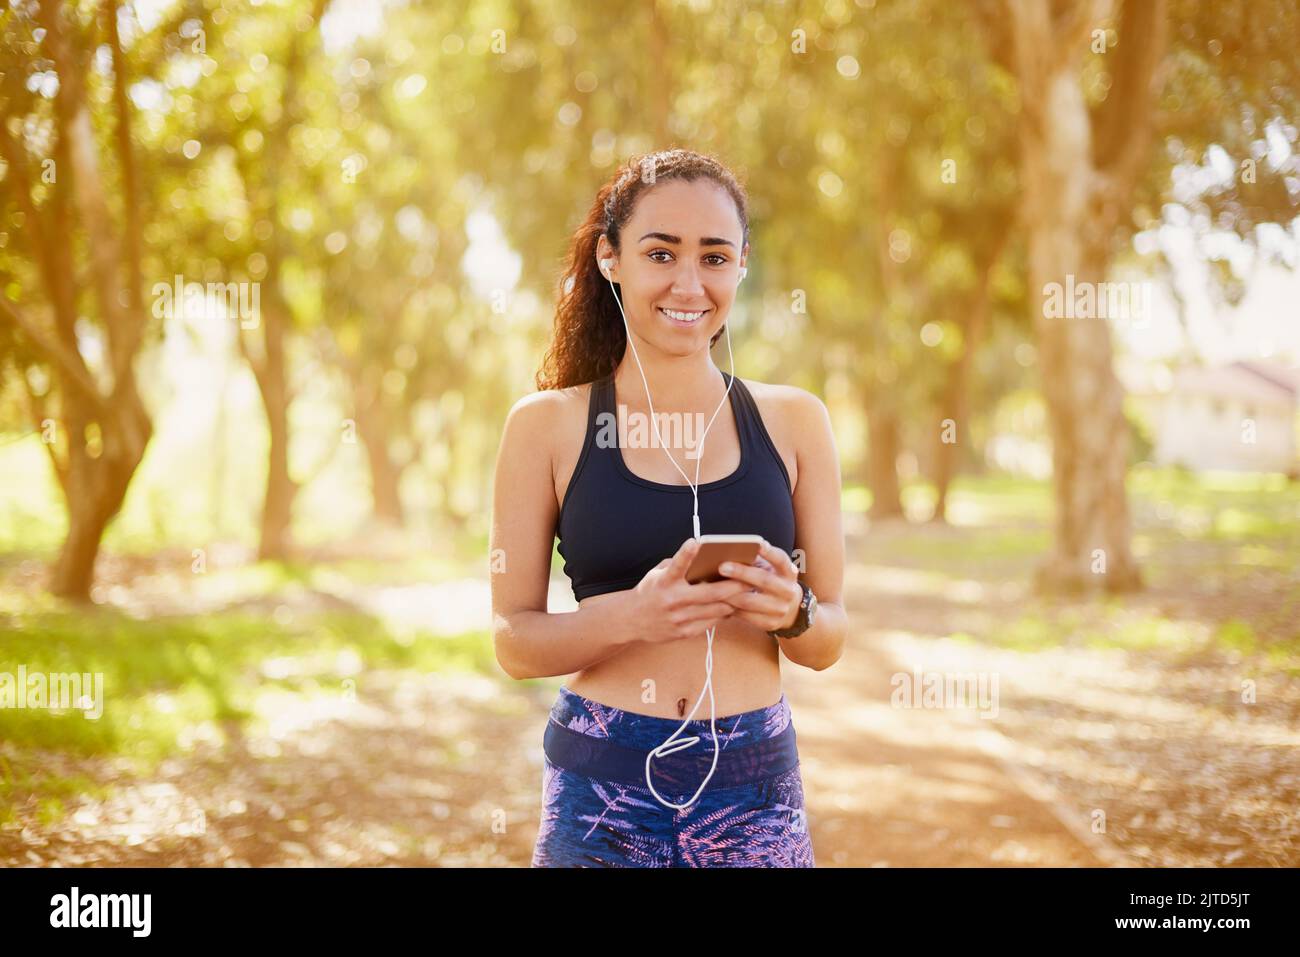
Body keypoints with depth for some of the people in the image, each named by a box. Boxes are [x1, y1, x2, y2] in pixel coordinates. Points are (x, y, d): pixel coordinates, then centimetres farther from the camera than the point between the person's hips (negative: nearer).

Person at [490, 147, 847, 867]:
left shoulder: (793, 421, 3)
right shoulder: (546, 425, -1)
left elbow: (828, 642, 7)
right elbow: (514, 640, -3)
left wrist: (789, 613, -15)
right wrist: (633, 614, -20)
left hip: (753, 787, 1)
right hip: (603, 784, -1)